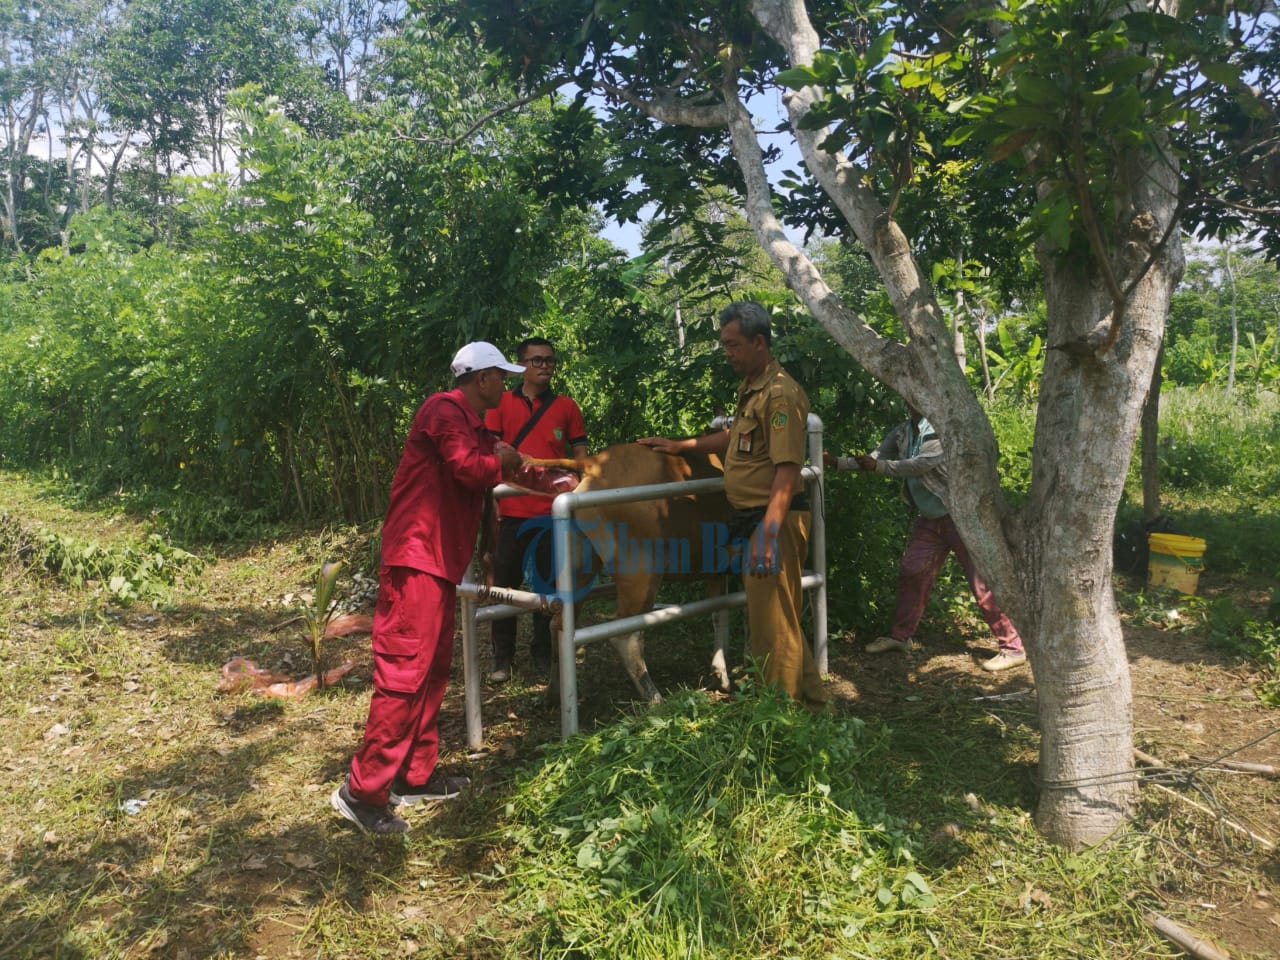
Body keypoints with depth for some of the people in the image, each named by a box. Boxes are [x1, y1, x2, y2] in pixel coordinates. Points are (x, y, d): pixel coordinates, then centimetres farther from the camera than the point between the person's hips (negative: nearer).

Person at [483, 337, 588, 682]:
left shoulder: (567, 407, 7)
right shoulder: (501, 404, 5)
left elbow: (580, 456, 9)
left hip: (553, 511, 1)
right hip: (511, 512, 0)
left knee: (549, 585, 8)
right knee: (505, 584, 5)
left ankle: (543, 654, 22)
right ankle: (502, 658, 16)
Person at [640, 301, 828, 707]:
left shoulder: (779, 393, -17)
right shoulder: (749, 388, 14)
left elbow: (787, 470, -23)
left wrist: (767, 534, -28)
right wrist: (680, 445, 31)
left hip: (774, 521, -10)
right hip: (753, 518, 10)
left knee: (773, 624, 0)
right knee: (779, 619, 19)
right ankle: (810, 697, 33)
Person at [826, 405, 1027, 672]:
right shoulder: (902, 433, 5)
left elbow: (922, 465, -26)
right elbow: (874, 459, 9)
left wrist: (878, 467, -24)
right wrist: (836, 462, 0)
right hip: (930, 518, 8)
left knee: (983, 583, -6)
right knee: (910, 572, 9)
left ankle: (1013, 648, 3)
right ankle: (900, 636, 24)